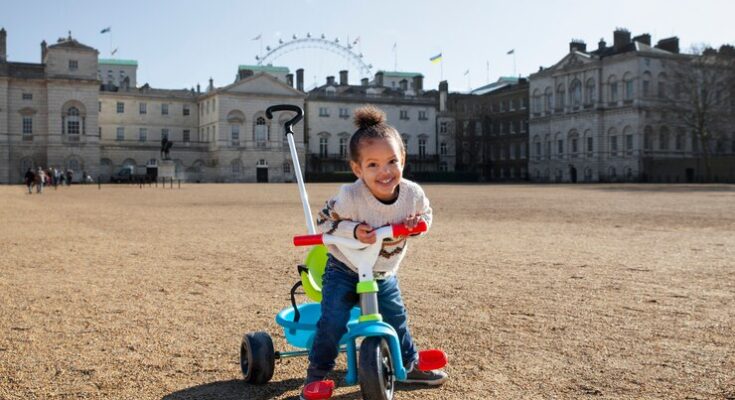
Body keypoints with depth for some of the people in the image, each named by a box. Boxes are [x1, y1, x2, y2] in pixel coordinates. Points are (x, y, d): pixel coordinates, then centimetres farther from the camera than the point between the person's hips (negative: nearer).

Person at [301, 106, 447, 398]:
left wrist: (417, 222, -20)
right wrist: (353, 230, -33)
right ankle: (316, 374, 7)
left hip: (384, 275, 4)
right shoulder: (350, 197, -29)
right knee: (333, 322, -13)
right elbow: (325, 222, -18)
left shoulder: (413, 193, -16)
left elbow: (426, 214, 3)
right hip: (345, 271, -4)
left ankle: (410, 365, 36)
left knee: (396, 320, 13)